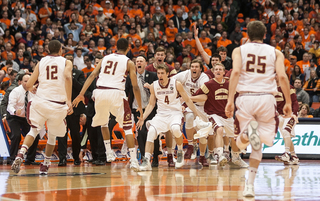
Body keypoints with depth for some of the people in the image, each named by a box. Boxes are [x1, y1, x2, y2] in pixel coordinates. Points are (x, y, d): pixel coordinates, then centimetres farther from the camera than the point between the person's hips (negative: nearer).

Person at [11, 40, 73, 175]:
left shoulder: (41, 62, 12)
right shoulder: (66, 62, 6)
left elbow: (28, 85, 7)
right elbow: (67, 77, -17)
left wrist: (31, 88, 32)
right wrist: (69, 101, -20)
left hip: (40, 101, 1)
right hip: (58, 104, -1)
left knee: (34, 130, 14)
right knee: (52, 135, 20)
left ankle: (21, 154, -12)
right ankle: (45, 166, 24)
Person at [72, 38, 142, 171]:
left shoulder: (105, 58, 20)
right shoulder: (129, 62, 11)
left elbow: (92, 75, 7)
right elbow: (135, 87, 6)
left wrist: (81, 94, 3)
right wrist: (140, 107, 14)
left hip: (100, 92, 3)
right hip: (116, 93, -3)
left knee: (103, 123, 29)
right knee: (128, 127, 5)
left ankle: (109, 153, 24)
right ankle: (133, 161, -4)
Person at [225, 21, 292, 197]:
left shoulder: (239, 50, 10)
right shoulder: (276, 53, 12)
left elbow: (235, 72, -7)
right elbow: (282, 76, -2)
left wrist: (230, 100, -12)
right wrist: (288, 103, 2)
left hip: (245, 98, 0)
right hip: (266, 98, 1)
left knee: (241, 143, 13)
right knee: (258, 144, 13)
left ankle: (248, 132, -25)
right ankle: (250, 184, -1)